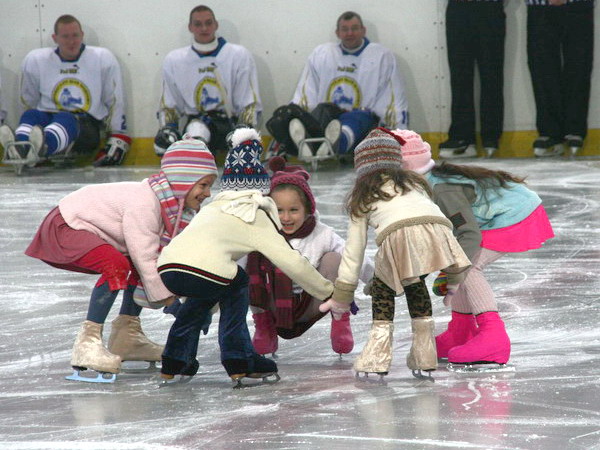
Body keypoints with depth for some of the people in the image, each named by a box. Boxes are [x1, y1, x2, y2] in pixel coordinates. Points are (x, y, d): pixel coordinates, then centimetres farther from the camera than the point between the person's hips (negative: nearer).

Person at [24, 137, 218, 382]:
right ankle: (87, 343, -28)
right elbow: (144, 256, -28)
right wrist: (166, 297, -21)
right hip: (64, 227, -11)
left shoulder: (177, 206, 1)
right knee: (116, 265, -32)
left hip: (88, 227, 11)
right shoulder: (143, 203, -30)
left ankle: (125, 334, 21)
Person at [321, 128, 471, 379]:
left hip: (398, 235, -3)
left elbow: (354, 248, 31)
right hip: (437, 231, 3)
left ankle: (377, 358, 13)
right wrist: (454, 275, 41)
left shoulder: (362, 197, 31)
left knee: (383, 287, 22)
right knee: (414, 284, 29)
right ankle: (424, 358, 27)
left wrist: (342, 296, 37)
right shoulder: (414, 182, 40)